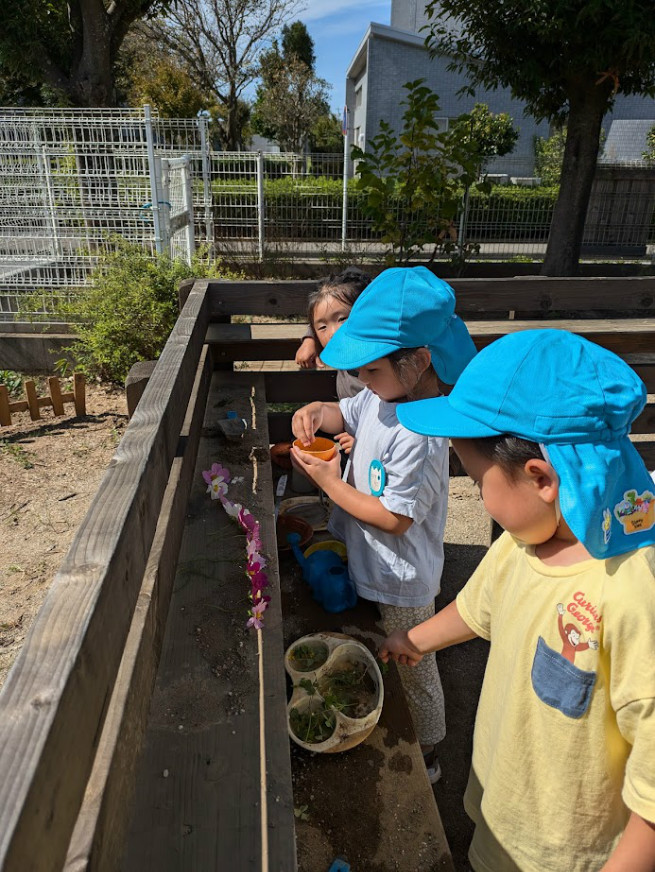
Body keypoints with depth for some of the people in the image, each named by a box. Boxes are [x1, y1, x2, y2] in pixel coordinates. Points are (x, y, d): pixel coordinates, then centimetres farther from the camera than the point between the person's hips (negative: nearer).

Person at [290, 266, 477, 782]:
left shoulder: (419, 436, -33)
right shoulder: (383, 395, -7)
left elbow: (394, 518, -28)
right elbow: (344, 413, 10)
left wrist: (329, 481, -22)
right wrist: (314, 414, -12)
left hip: (402, 584, -9)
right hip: (372, 566, 9)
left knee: (413, 672, 17)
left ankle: (425, 757, 43)